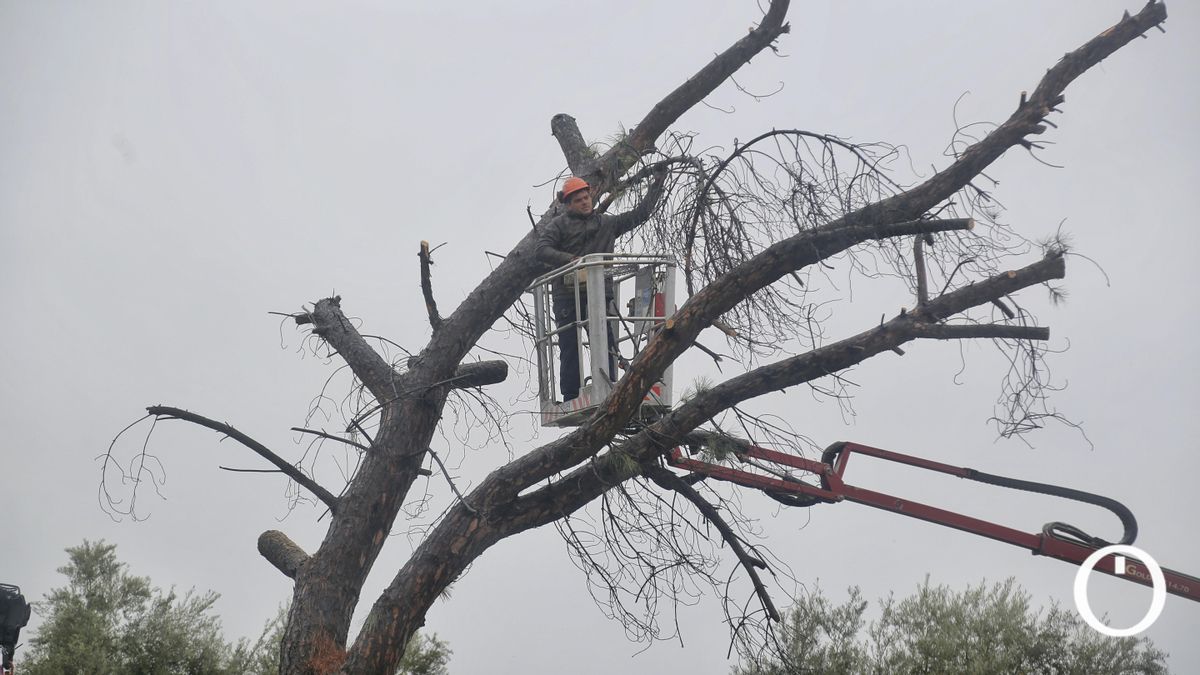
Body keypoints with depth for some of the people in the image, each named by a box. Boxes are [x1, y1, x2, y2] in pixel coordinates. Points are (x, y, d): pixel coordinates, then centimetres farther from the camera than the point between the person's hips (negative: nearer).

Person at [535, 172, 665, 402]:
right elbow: (543, 250, -6)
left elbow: (640, 213, 21)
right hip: (567, 295, -2)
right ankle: (570, 398, 0)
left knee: (606, 346, -5)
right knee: (570, 348, -3)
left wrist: (657, 184, 19)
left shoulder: (607, 223, 18)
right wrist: (571, 259, -19)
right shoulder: (559, 224, 8)